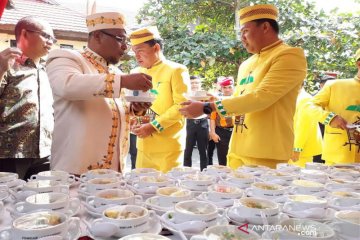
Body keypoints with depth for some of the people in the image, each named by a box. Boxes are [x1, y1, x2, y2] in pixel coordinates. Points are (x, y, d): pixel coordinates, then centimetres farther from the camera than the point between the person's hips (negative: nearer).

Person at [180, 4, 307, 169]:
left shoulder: (290, 56, -8)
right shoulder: (246, 65, 16)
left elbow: (260, 98, -19)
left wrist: (207, 108, -18)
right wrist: (207, 105, 5)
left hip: (266, 157, -7)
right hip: (237, 152, 7)